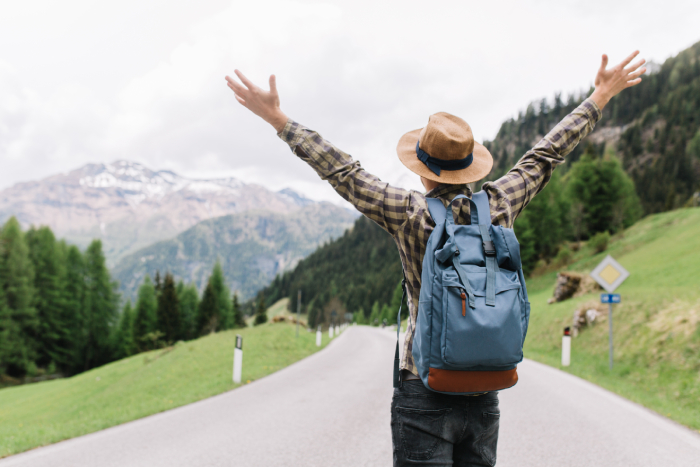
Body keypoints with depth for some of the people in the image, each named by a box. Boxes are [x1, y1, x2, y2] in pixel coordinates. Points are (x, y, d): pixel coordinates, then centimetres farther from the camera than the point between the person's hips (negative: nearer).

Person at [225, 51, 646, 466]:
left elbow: (343, 173, -4)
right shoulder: (499, 207, 0)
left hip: (425, 397, -4)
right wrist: (600, 98, 26)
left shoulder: (410, 215, -10)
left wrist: (279, 120, 4)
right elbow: (547, 155, 12)